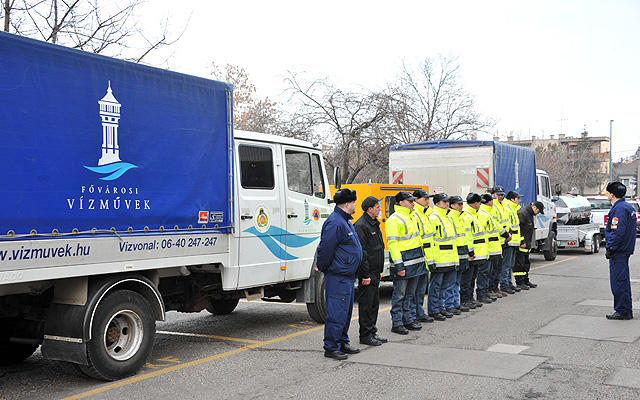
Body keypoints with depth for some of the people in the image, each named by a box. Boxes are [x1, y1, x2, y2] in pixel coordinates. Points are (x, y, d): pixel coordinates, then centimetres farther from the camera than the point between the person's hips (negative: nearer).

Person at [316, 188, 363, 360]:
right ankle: (331, 348, 3)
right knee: (337, 313, -5)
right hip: (338, 277, -11)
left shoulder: (345, 221, 16)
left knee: (346, 311, 17)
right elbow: (325, 249, -20)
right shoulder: (335, 223, -19)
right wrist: (323, 267, -7)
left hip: (348, 276, 11)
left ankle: (342, 342, 29)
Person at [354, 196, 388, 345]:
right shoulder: (361, 225, -15)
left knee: (374, 302, 14)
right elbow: (362, 252, -19)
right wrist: (365, 274, -21)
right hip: (367, 272, -10)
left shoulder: (375, 224, 16)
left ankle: (372, 332, 23)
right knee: (366, 303, -2)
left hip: (376, 272, 10)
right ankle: (365, 335, 5)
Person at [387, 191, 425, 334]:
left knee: (410, 294, 15)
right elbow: (392, 243, -17)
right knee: (399, 295, -2)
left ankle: (408, 319, 23)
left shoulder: (410, 217, 17)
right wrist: (399, 265, -21)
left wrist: (421, 258, 22)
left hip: (415, 263, 9)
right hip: (403, 263, -9)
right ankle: (396, 323, 4)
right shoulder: (394, 220, -12)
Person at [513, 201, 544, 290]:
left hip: (526, 244, 10)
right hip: (520, 245, -10)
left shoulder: (530, 214, 17)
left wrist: (528, 243, 20)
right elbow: (518, 229, -22)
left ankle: (526, 281, 23)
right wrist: (522, 242, -21)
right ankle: (519, 283, -5)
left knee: (526, 263, 15)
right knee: (519, 263, -7)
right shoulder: (522, 213, -16)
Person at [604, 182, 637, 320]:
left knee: (618, 282, -5)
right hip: (626, 250, 11)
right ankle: (627, 311, 21)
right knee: (623, 281, 15)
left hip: (618, 252, -11)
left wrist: (610, 249, -18)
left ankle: (623, 311, -1)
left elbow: (617, 232, -24)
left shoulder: (619, 209, -17)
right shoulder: (628, 207, 16)